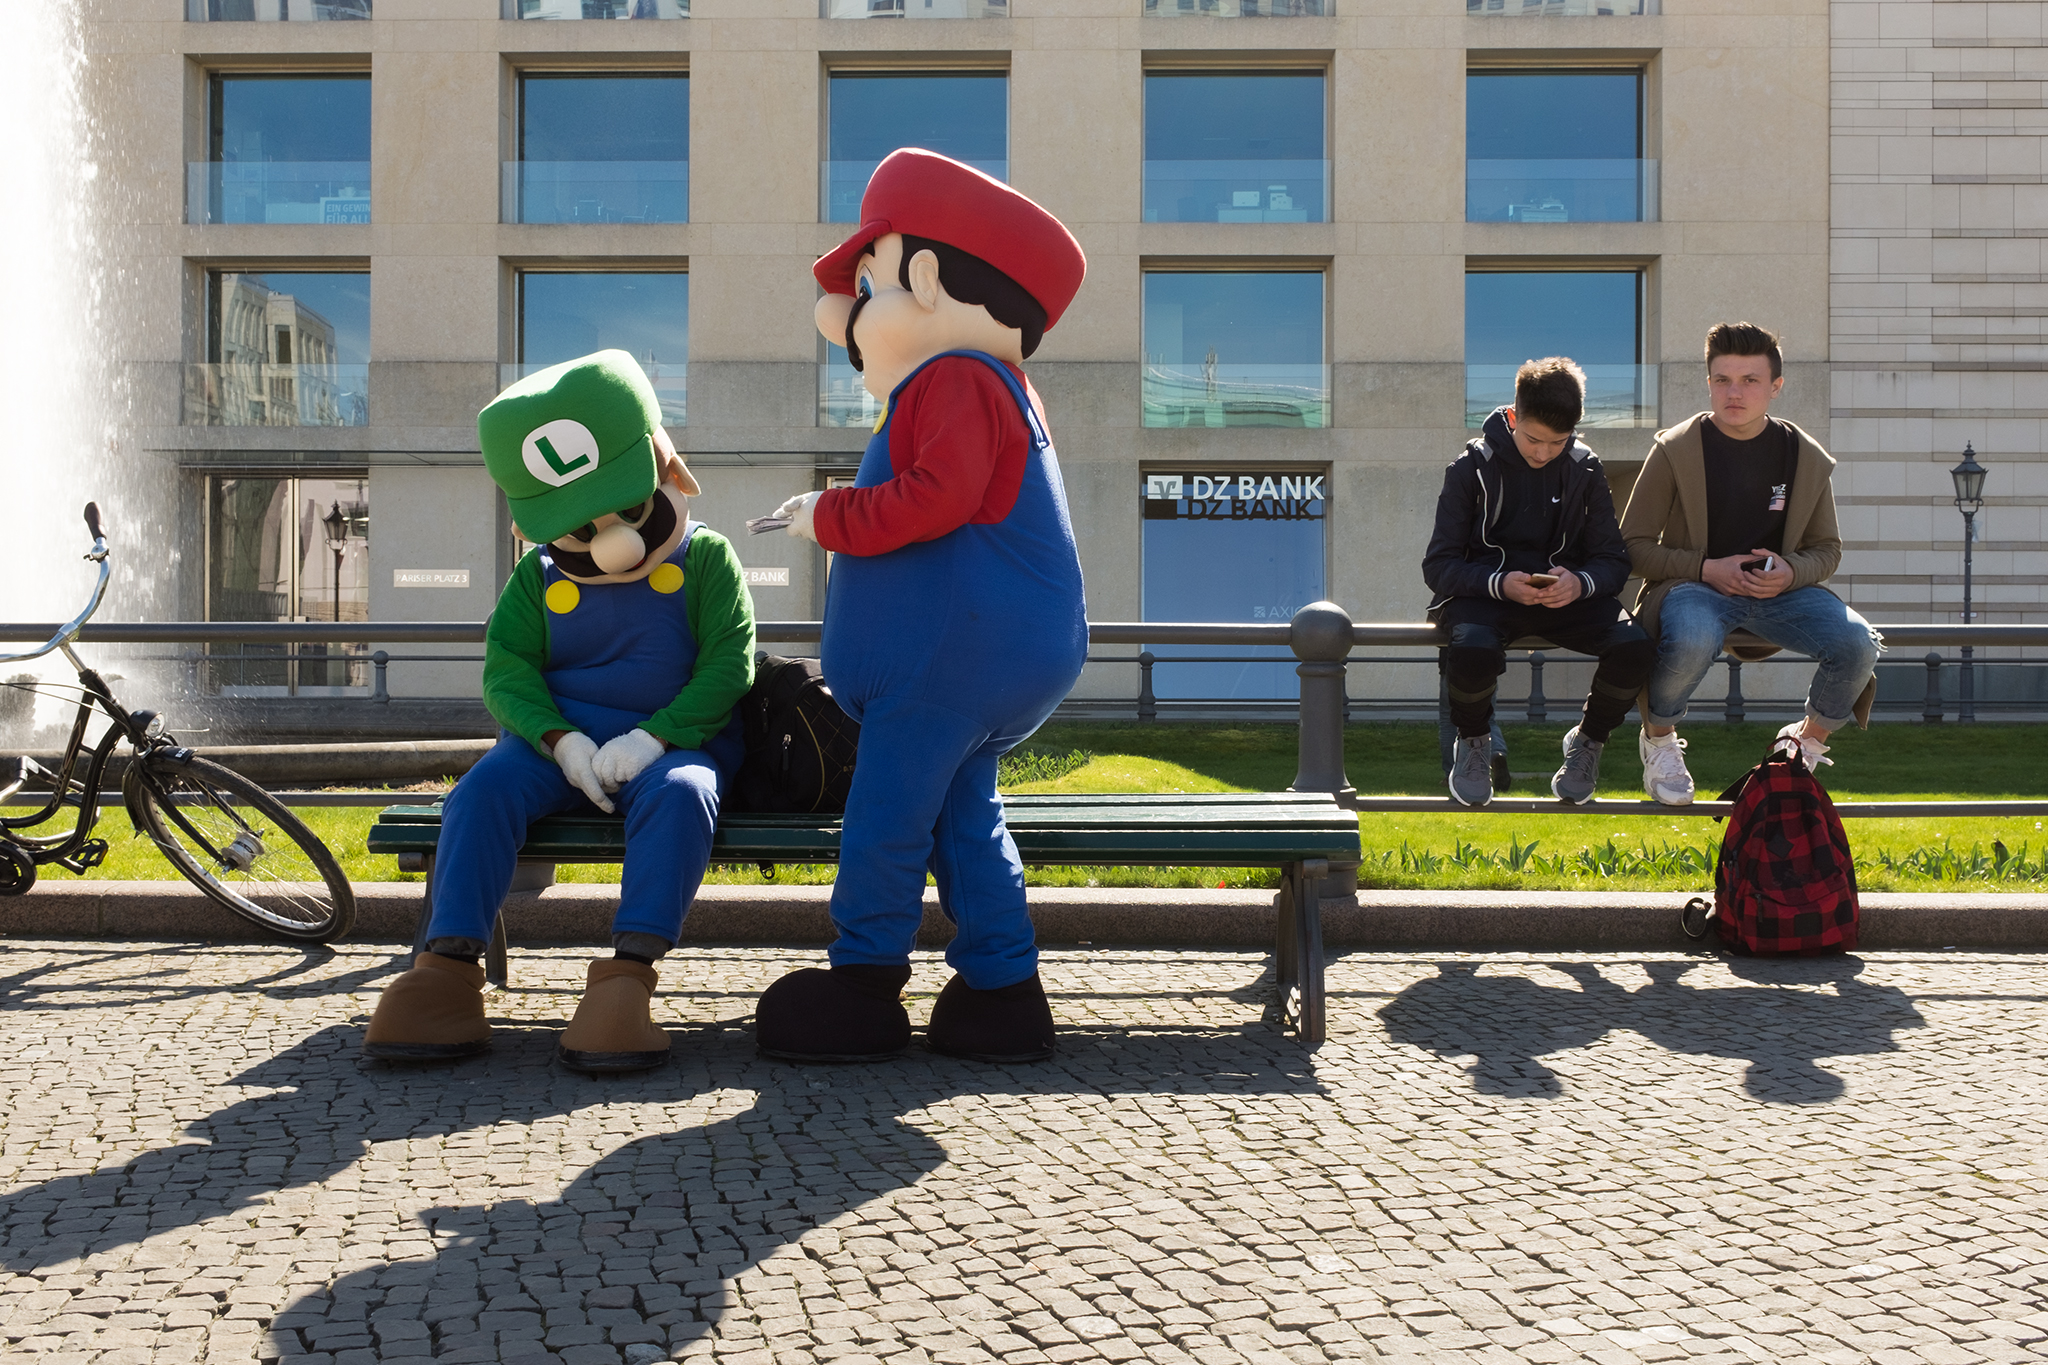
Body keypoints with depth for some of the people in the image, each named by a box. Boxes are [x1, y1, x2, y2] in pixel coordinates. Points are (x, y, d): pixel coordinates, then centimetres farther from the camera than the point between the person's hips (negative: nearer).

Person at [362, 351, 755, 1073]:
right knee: (484, 788, -29)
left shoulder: (705, 558, 3)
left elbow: (727, 667, -5)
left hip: (670, 739, -2)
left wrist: (652, 737, -20)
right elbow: (507, 671, 4)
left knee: (680, 794, -39)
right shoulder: (538, 576, 11)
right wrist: (561, 740, -17)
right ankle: (448, 973, -37)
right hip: (559, 739, 3)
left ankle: (626, 976, -47)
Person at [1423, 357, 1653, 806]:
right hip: (1485, 592, -2)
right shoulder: (1472, 468, -3)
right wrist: (1500, 582, -24)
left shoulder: (1585, 470, 5)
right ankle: (1473, 743, -3)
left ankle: (1587, 742, 4)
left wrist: (1579, 583, -20)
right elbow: (1438, 566, -6)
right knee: (1472, 650, -38)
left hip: (1566, 595, 2)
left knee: (1633, 647, -27)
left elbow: (1614, 561, 4)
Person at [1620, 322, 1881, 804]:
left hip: (1778, 589, 3)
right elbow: (1634, 544, -2)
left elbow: (1827, 549, 14)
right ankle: (1659, 738, -6)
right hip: (1694, 585, -3)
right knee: (1692, 641, -39)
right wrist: (1706, 568, -15)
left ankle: (1805, 744, 7)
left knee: (1858, 644, -23)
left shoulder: (1807, 458, 5)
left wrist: (1791, 572, -9)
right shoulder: (1676, 450, -3)